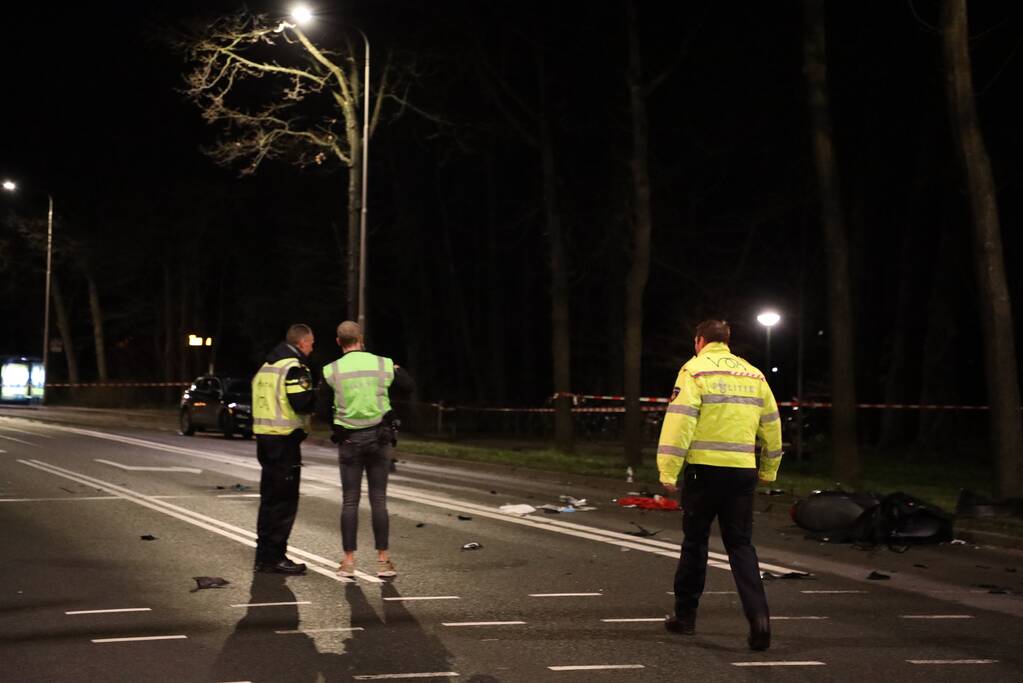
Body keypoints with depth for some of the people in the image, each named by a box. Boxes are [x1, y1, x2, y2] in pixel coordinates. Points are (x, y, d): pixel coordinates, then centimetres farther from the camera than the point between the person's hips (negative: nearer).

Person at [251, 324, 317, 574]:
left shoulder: (267, 365, 16)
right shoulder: (294, 367, -12)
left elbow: (263, 400, 16)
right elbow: (302, 403, -22)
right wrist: (317, 395, -2)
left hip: (264, 437, 9)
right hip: (284, 440, -9)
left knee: (269, 497, 16)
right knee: (285, 501, -3)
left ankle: (264, 555, 21)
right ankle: (274, 556, -2)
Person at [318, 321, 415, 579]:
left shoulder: (332, 371, -5)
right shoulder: (383, 364, -2)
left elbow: (323, 410, 0)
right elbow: (409, 385, 13)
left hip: (349, 439, 0)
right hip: (379, 437, 1)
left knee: (350, 501, 6)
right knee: (378, 500, 5)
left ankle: (348, 561, 6)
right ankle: (383, 560, 5)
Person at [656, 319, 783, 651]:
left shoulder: (695, 370, -3)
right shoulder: (753, 375, 13)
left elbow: (680, 421, -12)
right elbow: (771, 427, 17)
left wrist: (669, 471, -12)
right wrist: (768, 471, 27)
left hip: (705, 468, -4)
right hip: (743, 471, 4)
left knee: (695, 541, 11)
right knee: (741, 545, 9)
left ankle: (685, 615, 21)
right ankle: (758, 616, -8)